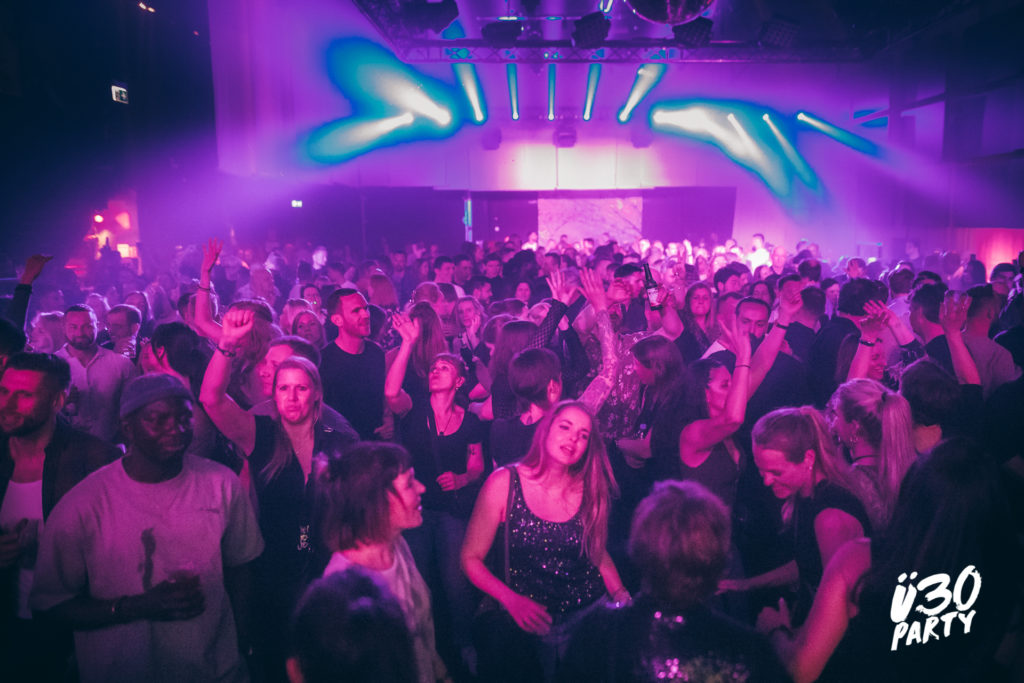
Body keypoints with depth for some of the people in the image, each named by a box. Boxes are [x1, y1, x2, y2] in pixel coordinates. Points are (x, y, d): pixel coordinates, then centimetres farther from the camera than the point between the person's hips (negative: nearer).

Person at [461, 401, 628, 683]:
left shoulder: (591, 490, 0)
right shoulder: (504, 483, -8)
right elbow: (471, 558, -4)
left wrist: (621, 594, -1)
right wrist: (512, 600, -16)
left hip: (591, 612, 3)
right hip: (531, 621, -2)